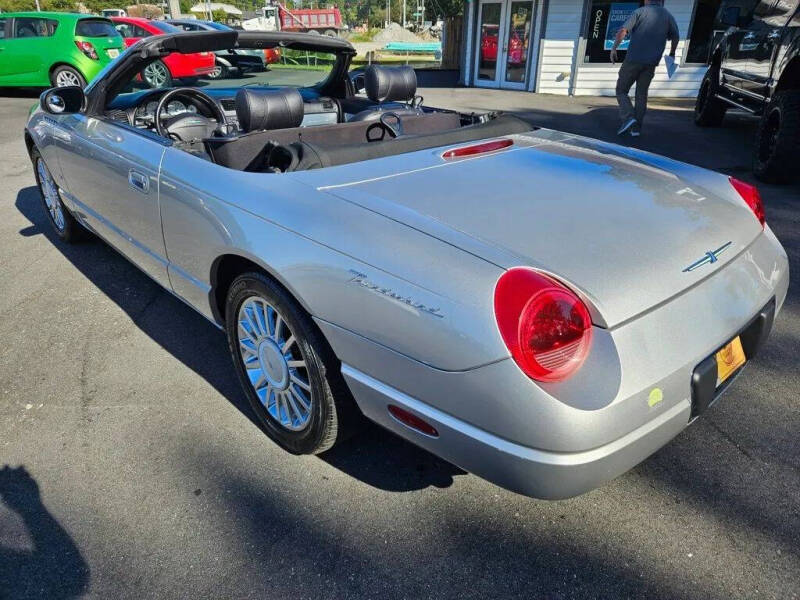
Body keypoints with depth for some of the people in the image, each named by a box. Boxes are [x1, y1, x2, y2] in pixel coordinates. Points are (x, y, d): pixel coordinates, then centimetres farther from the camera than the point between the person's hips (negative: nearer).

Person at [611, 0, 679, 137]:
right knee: (642, 93, 13)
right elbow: (675, 37, 14)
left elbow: (623, 31, -13)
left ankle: (628, 118, -16)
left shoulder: (640, 11, -1)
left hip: (633, 60, -4)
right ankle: (636, 127, 9)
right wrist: (672, 54, 28)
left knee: (621, 90, 6)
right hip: (651, 63, 4)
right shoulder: (668, 15, 11)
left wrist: (614, 48, -10)